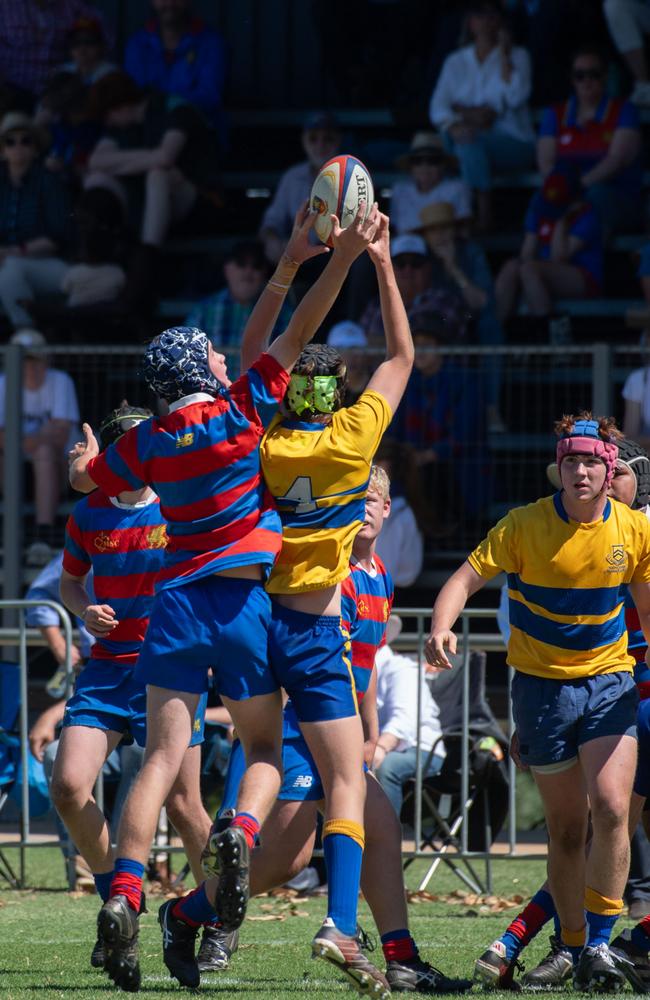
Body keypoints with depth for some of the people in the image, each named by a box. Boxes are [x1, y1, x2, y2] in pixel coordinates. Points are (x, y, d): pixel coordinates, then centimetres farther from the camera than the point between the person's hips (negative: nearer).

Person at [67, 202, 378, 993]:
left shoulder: (146, 441, 4)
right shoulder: (240, 410, -5)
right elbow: (295, 336, -5)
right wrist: (344, 257, -2)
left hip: (175, 601, 2)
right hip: (243, 601, -2)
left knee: (163, 756, -4)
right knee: (265, 750, 11)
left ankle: (124, 893, -22)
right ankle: (240, 835, -21)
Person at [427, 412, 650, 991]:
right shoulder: (525, 526, -10)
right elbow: (467, 578, -16)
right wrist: (442, 628, -35)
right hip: (541, 685, -1)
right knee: (566, 828, 3)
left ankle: (600, 943, -9)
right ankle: (576, 952, 15)